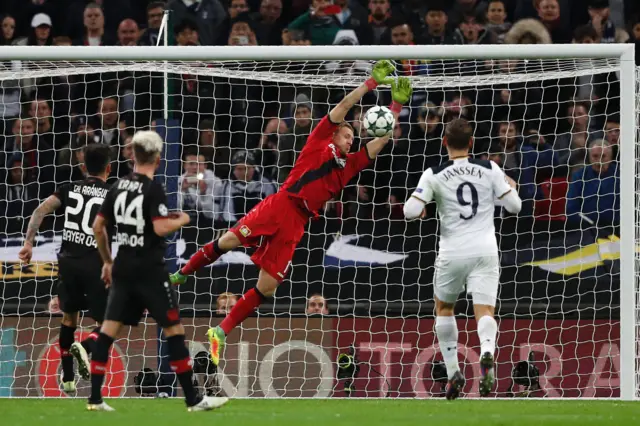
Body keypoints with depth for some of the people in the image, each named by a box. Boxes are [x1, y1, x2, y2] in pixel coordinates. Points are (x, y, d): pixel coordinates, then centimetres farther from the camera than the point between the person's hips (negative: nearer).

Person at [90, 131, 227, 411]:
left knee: (109, 328, 5)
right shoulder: (153, 189, -12)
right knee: (174, 328, 0)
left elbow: (98, 227, 12)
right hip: (149, 270, -6)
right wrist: (181, 220, -1)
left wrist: (107, 261, 23)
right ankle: (193, 399, -1)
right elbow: (161, 228, -21)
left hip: (122, 269, 6)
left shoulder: (117, 188, 8)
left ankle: (95, 398, 0)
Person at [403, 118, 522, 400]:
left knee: (444, 308, 22)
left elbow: (410, 211, -11)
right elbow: (514, 206, 4)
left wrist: (419, 210, 12)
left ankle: (453, 373, 18)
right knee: (485, 312, -4)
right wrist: (511, 187, 25)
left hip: (452, 254, 0)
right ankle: (487, 352, -37)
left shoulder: (434, 175, -4)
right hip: (485, 252, 0)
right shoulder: (490, 170, 0)